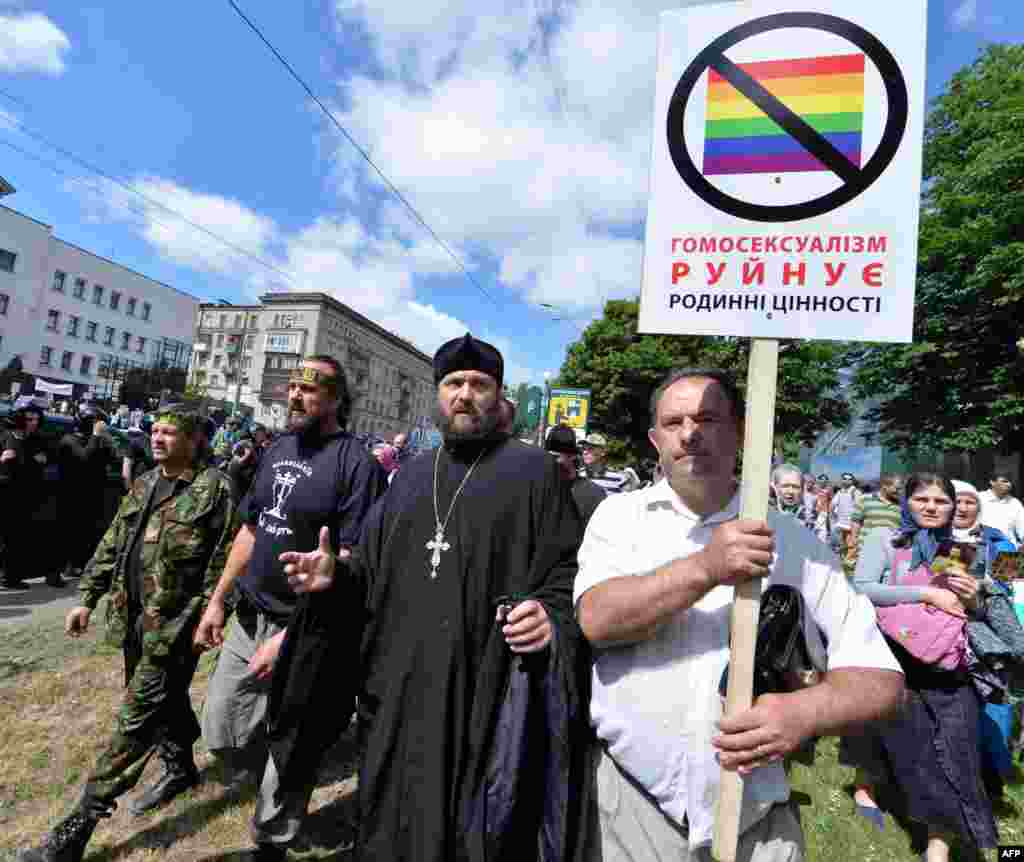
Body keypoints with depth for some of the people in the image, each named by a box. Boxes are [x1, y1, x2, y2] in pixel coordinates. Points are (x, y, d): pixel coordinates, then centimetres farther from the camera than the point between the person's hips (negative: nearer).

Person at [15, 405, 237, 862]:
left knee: (136, 720, 1)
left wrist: (207, 616, -17)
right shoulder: (143, 485, 10)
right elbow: (112, 544, 16)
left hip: (175, 623, -8)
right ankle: (181, 768, 45)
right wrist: (88, 597, 12)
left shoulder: (214, 488, -15)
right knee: (166, 700, 24)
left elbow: (224, 559, -16)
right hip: (135, 618, 8)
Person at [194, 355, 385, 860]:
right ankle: (278, 792, 47)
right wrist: (218, 601, 12)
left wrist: (294, 635, -22)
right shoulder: (277, 449, 5)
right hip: (248, 619, 7)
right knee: (219, 732, 19)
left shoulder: (356, 464, -19)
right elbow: (250, 531, 14)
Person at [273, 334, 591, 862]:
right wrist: (336, 573, -1)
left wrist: (553, 617, -25)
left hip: (484, 695, -5)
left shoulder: (533, 470, -4)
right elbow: (376, 564, 18)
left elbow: (568, 570, -7)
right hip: (398, 689, 5)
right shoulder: (411, 475, 12)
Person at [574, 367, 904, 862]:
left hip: (757, 807, 1)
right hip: (631, 789, 0)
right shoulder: (621, 514, -4)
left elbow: (880, 676, -2)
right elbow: (597, 619, -18)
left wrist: (807, 710, -22)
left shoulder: (791, 539, -3)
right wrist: (704, 569, -31)